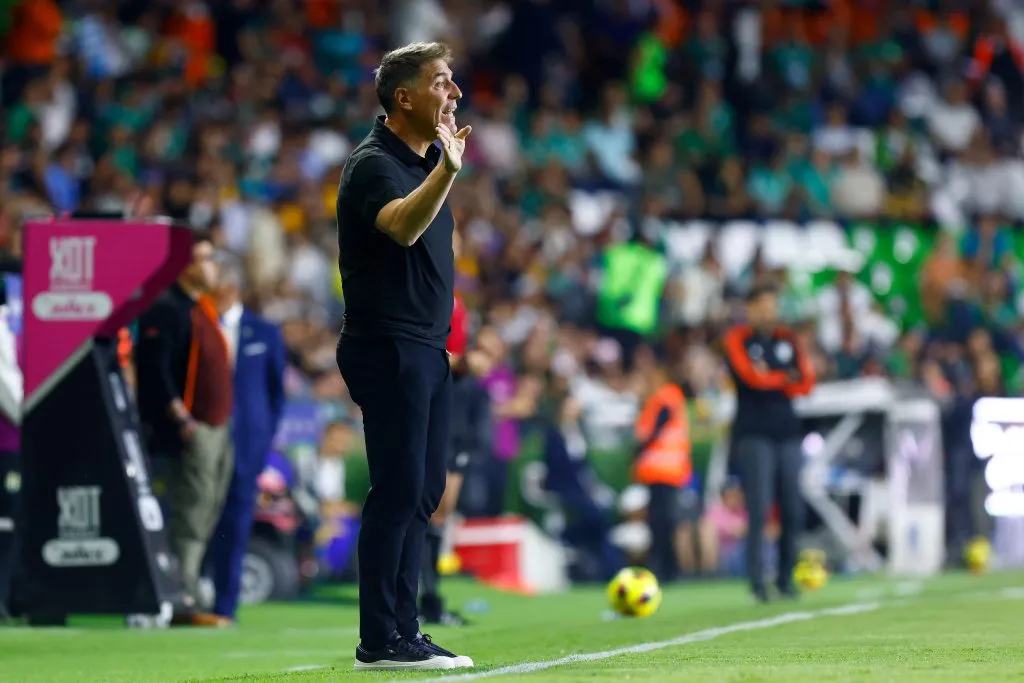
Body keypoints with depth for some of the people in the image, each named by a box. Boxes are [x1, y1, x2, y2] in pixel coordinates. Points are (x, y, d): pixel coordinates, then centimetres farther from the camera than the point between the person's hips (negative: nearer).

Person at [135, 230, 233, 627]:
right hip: (188, 431, -10)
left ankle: (186, 598, 15)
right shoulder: (165, 310, -12)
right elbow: (155, 369, -19)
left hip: (216, 427, 10)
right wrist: (181, 419, -22)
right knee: (189, 516, -12)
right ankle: (182, 604, -12)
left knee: (205, 519, 11)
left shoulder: (202, 308, 19)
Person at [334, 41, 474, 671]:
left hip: (428, 351, 10)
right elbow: (402, 226, -36)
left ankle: (403, 630, 12)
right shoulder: (374, 163, -14)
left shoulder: (425, 159, 16)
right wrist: (447, 171, -49)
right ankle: (380, 641, -9)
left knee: (424, 492, 9)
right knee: (399, 489, -11)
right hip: (389, 350, -9)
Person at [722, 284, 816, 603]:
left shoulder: (789, 340, 14)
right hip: (754, 434, -5)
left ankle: (786, 577, 11)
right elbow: (751, 377, -14)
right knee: (759, 509, -12)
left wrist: (770, 379, -9)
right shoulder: (737, 339, 1)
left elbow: (806, 383, 3)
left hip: (787, 433, 5)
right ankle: (756, 580, -11)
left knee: (793, 511, 1)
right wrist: (787, 377, -1)